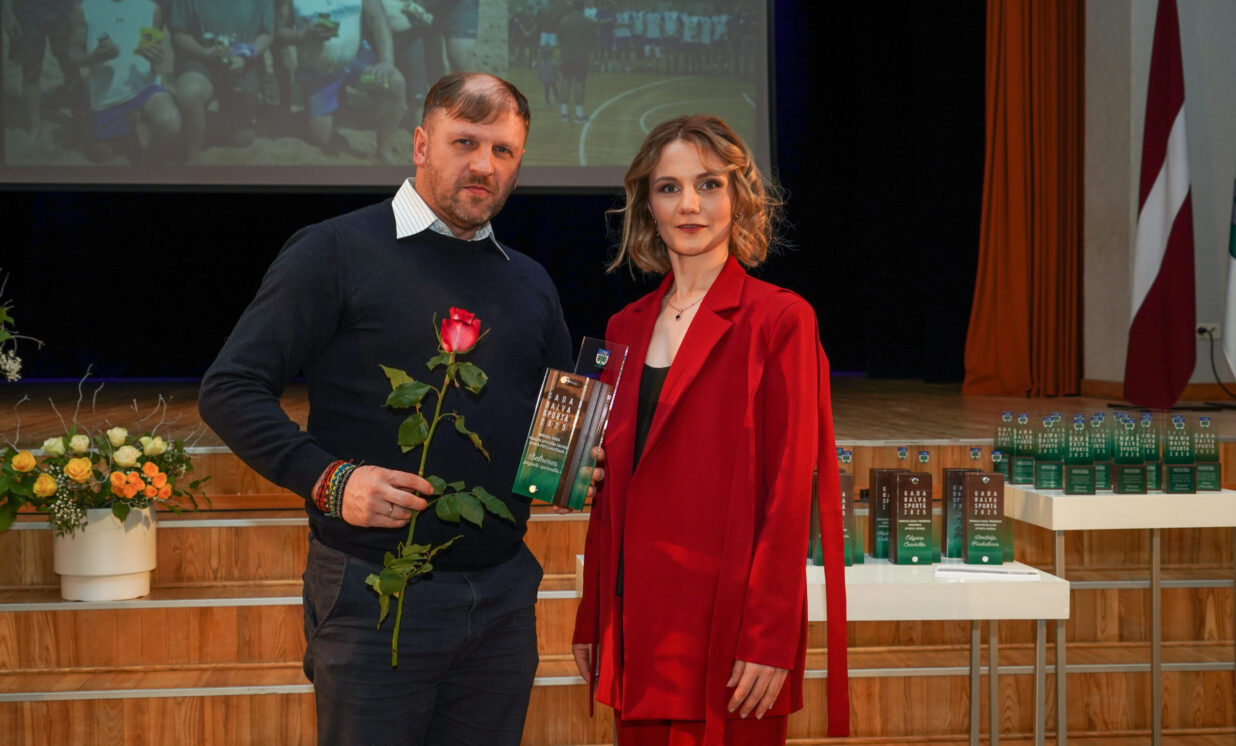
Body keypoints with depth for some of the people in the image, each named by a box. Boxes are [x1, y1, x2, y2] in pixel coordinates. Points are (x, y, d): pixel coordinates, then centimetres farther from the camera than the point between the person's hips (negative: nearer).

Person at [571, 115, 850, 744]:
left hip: (725, 628, -5)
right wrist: (592, 621, 12)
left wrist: (770, 640, -15)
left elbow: (792, 491, -10)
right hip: (639, 627, 6)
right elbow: (611, 489, 14)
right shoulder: (629, 327, 12)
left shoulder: (777, 320, -6)